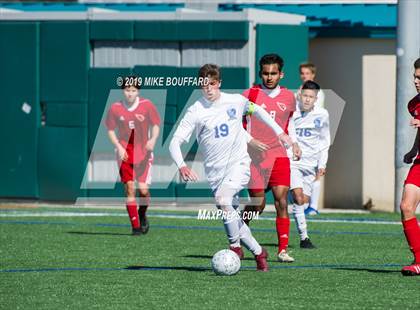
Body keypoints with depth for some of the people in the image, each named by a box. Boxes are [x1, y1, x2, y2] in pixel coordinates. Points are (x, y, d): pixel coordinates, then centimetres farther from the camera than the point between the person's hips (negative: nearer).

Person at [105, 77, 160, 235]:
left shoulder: (147, 105, -4)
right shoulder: (115, 108, -1)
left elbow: (155, 125, 3)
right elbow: (111, 130, 8)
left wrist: (153, 139, -17)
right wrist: (119, 147, -6)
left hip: (143, 152, -1)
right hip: (125, 153, 1)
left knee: (143, 189, -9)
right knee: (130, 188, -8)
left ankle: (142, 215, 23)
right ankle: (135, 225, -1)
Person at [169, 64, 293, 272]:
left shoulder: (236, 101, 0)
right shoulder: (195, 112, -6)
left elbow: (256, 110, 23)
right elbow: (175, 142, -11)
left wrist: (278, 131, 25)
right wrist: (182, 166, -28)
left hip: (239, 163, -2)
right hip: (215, 171, 2)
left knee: (222, 199, -27)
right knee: (230, 215, 2)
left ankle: (235, 246, -15)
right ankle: (258, 252, 18)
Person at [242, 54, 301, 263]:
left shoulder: (289, 97, 9)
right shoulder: (249, 95, -2)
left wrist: (294, 143, 12)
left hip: (279, 156, 2)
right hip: (254, 157, -2)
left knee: (281, 202, -8)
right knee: (257, 204, -2)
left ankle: (283, 250, -5)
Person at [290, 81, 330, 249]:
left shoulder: (322, 115, 2)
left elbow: (324, 141, 14)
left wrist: (322, 164, 9)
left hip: (311, 163, 3)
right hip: (292, 161, -3)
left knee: (305, 200, 4)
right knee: (298, 196, -16)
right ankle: (304, 237, -15)